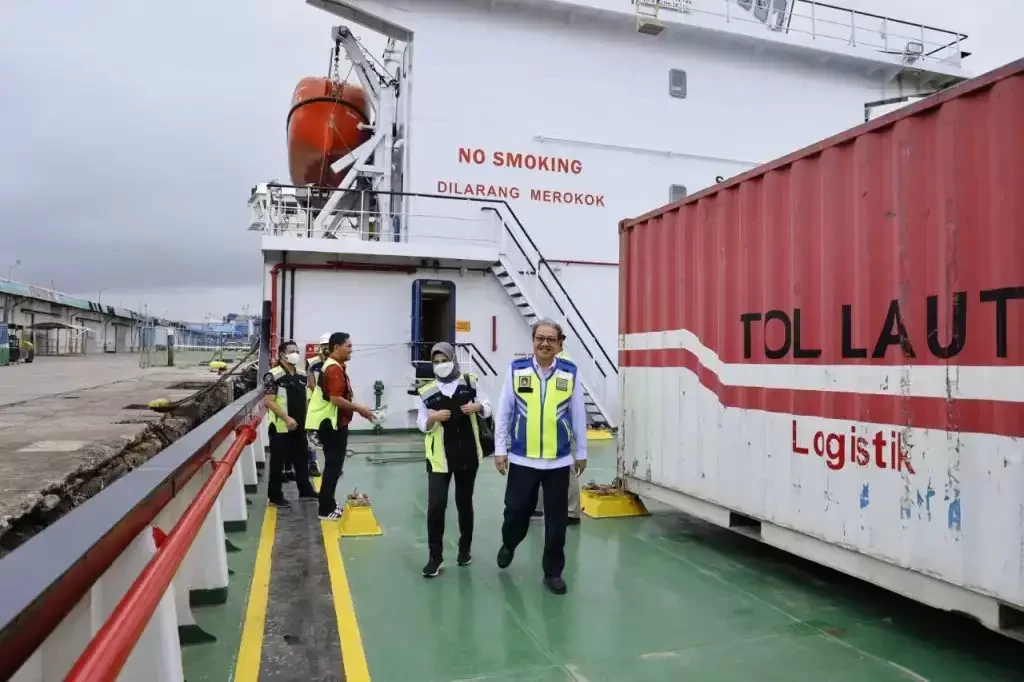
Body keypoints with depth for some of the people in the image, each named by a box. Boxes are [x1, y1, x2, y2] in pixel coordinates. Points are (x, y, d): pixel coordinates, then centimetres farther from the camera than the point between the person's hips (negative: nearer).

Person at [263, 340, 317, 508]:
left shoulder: (301, 376, 10)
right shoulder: (273, 375, -13)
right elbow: (268, 401, -18)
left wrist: (307, 418, 9)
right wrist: (286, 418, -23)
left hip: (299, 426, 7)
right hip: (281, 427, -7)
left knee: (301, 460, 17)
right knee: (278, 463, 4)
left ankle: (305, 490, 30)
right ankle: (275, 496, 15)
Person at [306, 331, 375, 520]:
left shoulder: (336, 367, 14)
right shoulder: (335, 369, -19)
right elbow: (336, 399, -27)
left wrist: (357, 408, 12)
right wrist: (359, 409, -17)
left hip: (334, 423, 10)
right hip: (332, 424, -10)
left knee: (333, 464, 16)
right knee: (333, 465, -4)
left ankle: (329, 503, 25)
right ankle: (326, 509, 3)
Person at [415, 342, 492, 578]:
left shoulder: (470, 382, 0)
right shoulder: (426, 392, -3)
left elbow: (487, 409, 6)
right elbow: (422, 425, 1)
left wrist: (478, 407, -16)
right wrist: (433, 418, -20)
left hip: (468, 454, 1)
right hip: (439, 457, -1)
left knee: (464, 503, 14)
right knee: (436, 506, -8)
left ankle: (465, 549, 32)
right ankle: (435, 557, 6)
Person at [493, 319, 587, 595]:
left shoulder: (570, 373, -2)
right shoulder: (516, 369, -3)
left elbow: (578, 415, 5)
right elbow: (503, 411, 1)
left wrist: (581, 453, 10)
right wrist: (500, 449, 1)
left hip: (559, 460, 1)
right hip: (522, 458, 0)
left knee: (556, 518, 8)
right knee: (517, 510, 10)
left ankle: (553, 571, 25)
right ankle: (508, 545, 42)